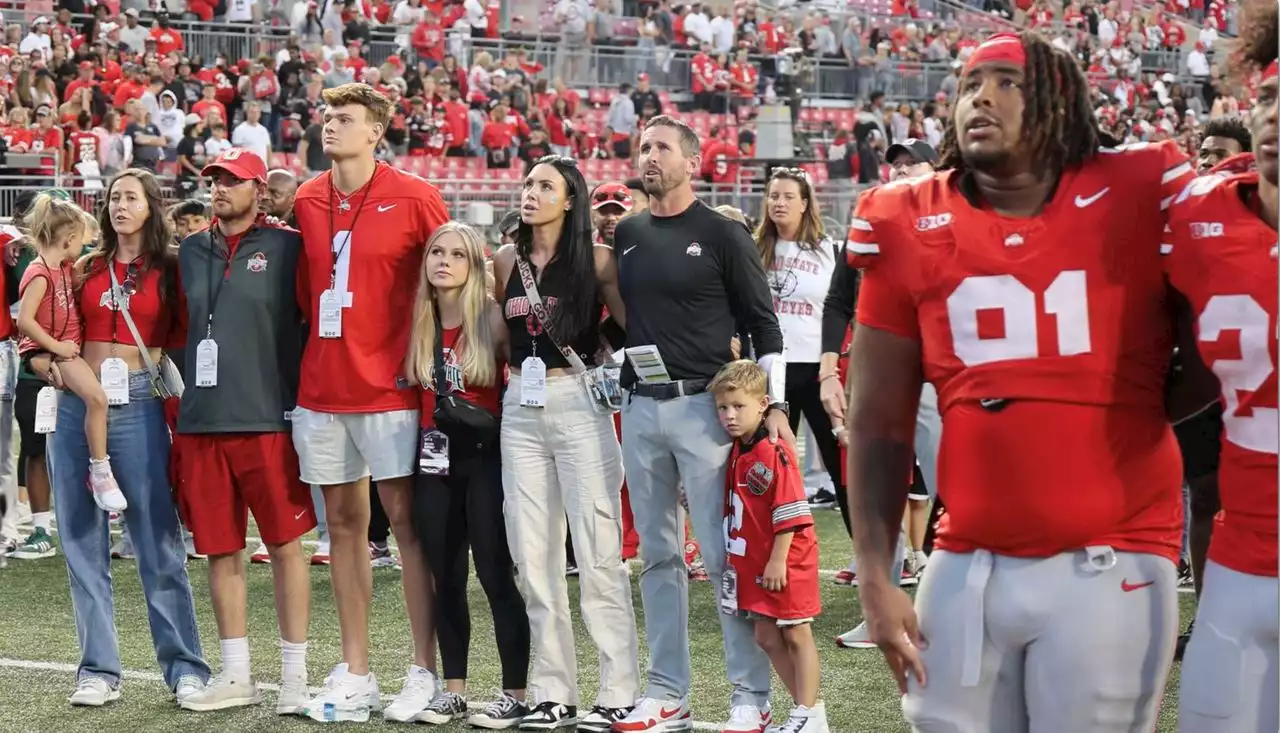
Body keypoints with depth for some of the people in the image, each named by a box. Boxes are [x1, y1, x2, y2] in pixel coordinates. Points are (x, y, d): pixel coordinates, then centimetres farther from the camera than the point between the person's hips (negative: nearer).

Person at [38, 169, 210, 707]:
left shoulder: (169, 271, 5)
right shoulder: (86, 269, 13)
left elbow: (183, 342, 4)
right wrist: (51, 366, -4)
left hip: (138, 405, -4)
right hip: (77, 406, 4)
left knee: (158, 541, -4)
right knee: (82, 541, 4)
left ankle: (186, 668, 3)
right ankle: (99, 670, 11)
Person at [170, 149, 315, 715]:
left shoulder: (285, 247, 0)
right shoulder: (192, 252, 14)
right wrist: (182, 398, 16)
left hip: (267, 420, -4)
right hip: (201, 423, 5)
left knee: (285, 545, -1)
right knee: (220, 550, 8)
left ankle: (295, 674, 6)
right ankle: (236, 675, 18)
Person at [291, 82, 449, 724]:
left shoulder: (413, 197, -5)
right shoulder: (306, 201, 9)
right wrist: (315, 349, 13)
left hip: (388, 387, -5)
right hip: (321, 387, 5)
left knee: (407, 521, -2)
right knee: (343, 524, 9)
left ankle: (425, 673, 4)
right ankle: (354, 673, 16)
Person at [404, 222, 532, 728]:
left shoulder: (493, 319, -7)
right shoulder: (419, 324, 6)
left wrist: (489, 419, -12)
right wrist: (437, 420, 4)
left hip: (485, 458, -5)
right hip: (434, 460, 5)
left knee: (495, 575, -5)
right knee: (445, 577, 9)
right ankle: (453, 689, 19)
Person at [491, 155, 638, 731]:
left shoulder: (596, 258, -1)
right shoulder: (508, 261, 11)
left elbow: (632, 326, -2)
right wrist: (515, 372, 5)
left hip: (579, 406, -5)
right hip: (520, 410, 5)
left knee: (597, 552, -5)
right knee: (533, 554, 5)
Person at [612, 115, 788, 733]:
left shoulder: (722, 235, -2)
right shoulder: (627, 234, 13)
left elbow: (763, 324, -2)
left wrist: (774, 405, -7)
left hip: (704, 407, -5)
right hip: (640, 410, 5)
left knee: (724, 554, -6)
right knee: (657, 554, 9)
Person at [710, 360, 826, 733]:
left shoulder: (775, 453, -18)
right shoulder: (735, 453, 7)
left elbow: (789, 512, -19)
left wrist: (778, 560, -19)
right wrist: (732, 556, 16)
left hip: (786, 560, -8)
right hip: (753, 561, 8)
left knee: (795, 633, 1)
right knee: (766, 636, 10)